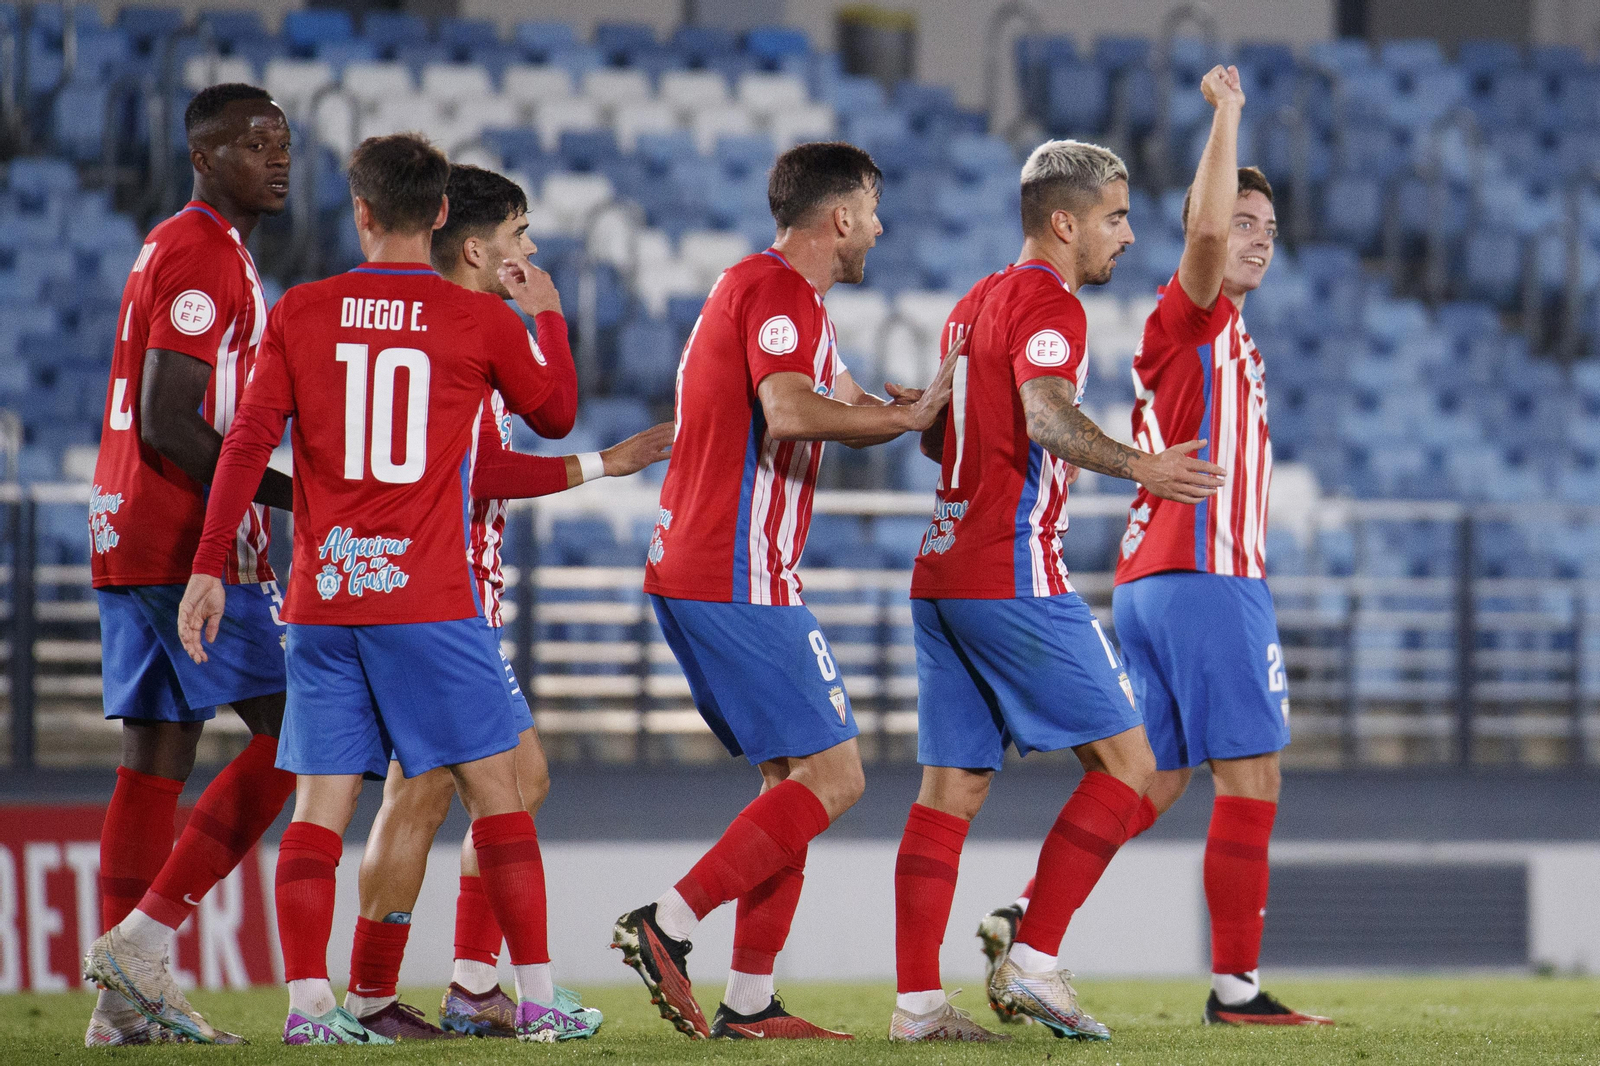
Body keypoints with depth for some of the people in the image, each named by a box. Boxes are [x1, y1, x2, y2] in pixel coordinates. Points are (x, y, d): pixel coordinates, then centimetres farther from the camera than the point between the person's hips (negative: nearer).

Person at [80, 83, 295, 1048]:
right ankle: (142, 937, -10)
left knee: (157, 755, 8)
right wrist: (297, 497, -15)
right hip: (191, 544, -10)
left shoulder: (172, 251, 20)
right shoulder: (203, 256, -12)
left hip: (131, 540, 10)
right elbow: (170, 427, -19)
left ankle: (124, 1003, 7)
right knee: (290, 736, -8)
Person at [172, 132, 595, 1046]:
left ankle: (308, 1002, -4)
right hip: (430, 596, -2)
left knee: (321, 801, 4)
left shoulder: (301, 313, 3)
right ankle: (536, 1000, 3)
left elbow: (248, 442, -1)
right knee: (496, 788, 5)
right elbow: (558, 415, 15)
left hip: (321, 597, 2)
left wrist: (209, 569, 2)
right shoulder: (482, 321, -1)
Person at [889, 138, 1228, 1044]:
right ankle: (1032, 962, -6)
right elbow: (1046, 416, -28)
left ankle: (918, 998, 1)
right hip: (1014, 578, -9)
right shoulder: (1047, 303, -9)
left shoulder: (975, 304, 19)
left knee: (953, 787, 6)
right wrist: (1138, 467, -42)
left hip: (942, 576, 9)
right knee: (1127, 763, -3)